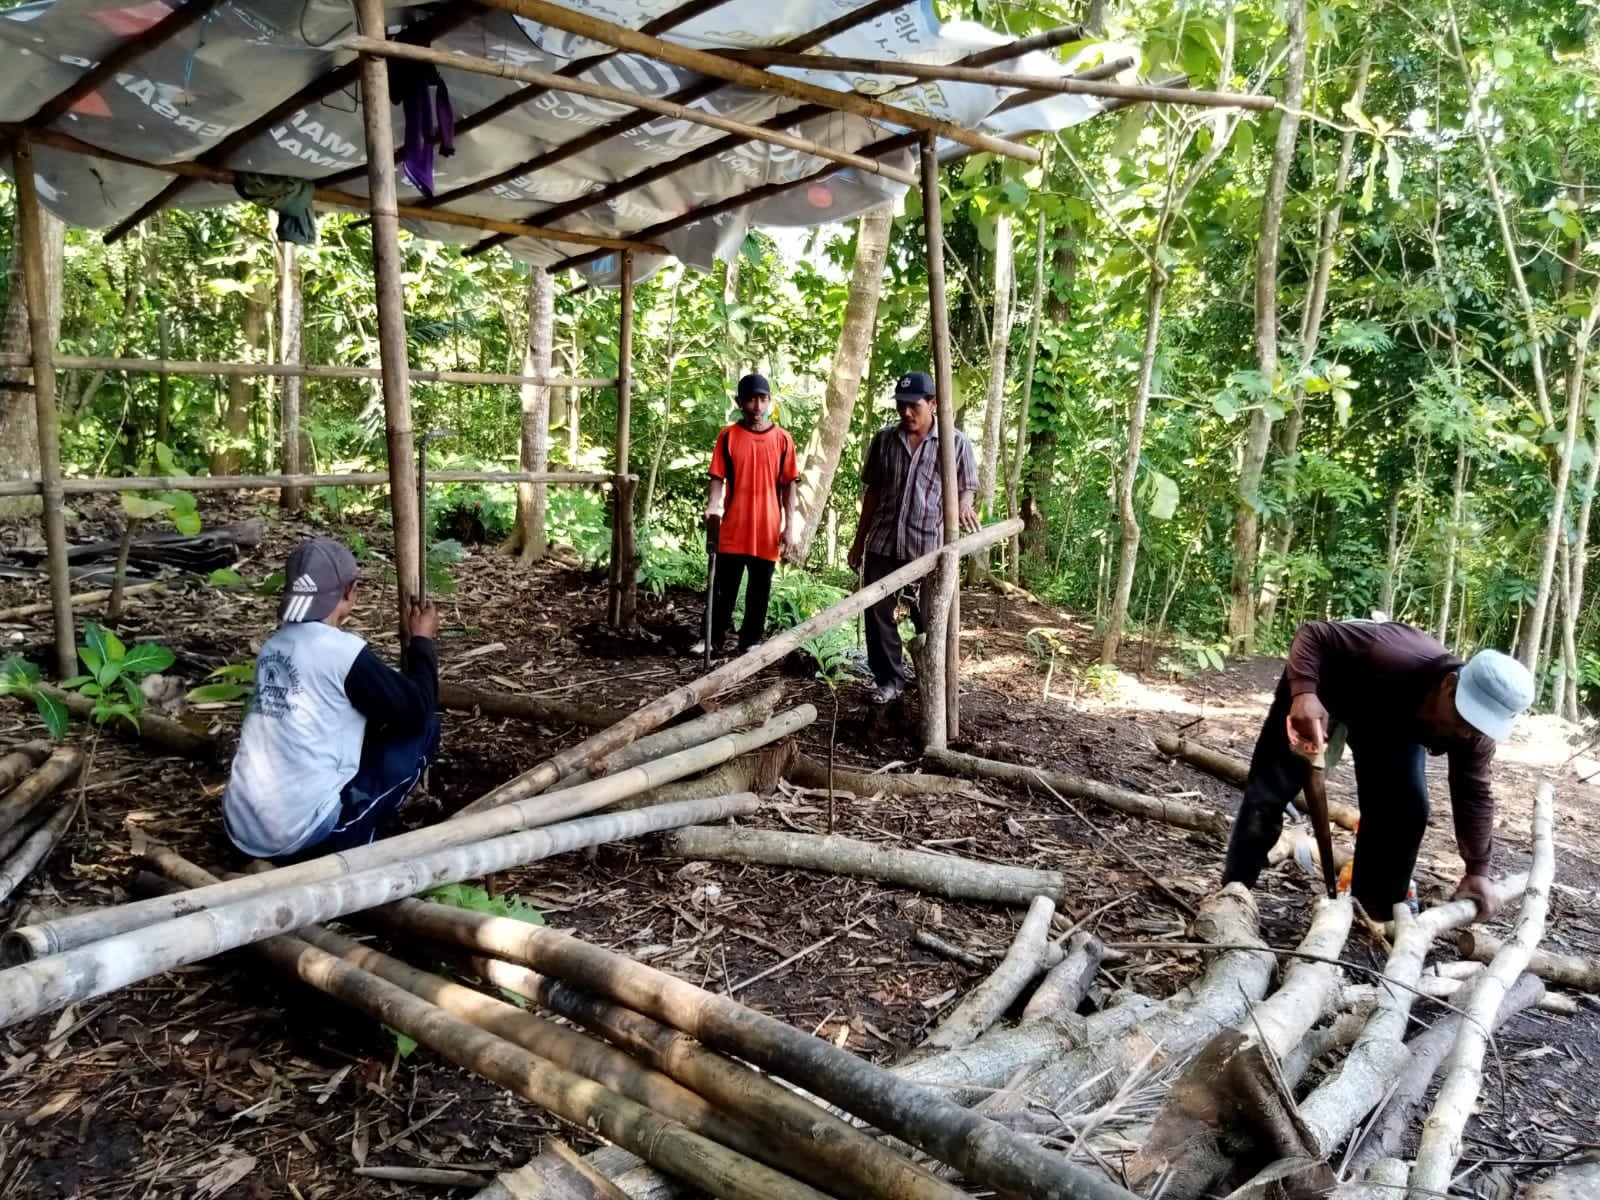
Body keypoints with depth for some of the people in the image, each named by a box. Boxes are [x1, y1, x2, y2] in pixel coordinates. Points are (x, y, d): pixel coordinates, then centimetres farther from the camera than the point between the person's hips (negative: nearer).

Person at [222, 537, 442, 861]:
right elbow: (416, 710, -4)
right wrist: (422, 640, 10)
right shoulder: (343, 649, -12)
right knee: (424, 727, 4)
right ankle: (347, 852, 4)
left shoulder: (272, 647, 11)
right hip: (302, 833, -8)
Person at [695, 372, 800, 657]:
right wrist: (712, 509, -17)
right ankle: (714, 638, 21)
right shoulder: (727, 436, 0)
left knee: (759, 590, 9)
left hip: (767, 530, 1)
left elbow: (788, 485, 4)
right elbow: (717, 478, -1)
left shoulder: (783, 439, 1)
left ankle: (750, 641, 21)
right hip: (732, 529, 0)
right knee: (724, 587, 8)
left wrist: (790, 525, 0)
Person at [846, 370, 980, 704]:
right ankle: (889, 679, 17)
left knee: (929, 619, 5)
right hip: (883, 543, 3)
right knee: (877, 612, 4)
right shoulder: (883, 439, 9)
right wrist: (859, 540, 14)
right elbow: (872, 492, 14)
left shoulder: (956, 442, -1)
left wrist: (963, 506, -23)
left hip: (928, 545, -3)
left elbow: (965, 489, 3)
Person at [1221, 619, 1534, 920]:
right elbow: (1313, 634, -39)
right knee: (1269, 791, -9)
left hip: (1392, 719, 4)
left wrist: (1477, 871, -19)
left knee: (1408, 808, -8)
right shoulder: (1392, 658, -45)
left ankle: (1376, 913, 8)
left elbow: (1474, 795, -15)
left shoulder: (1474, 731, -26)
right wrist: (1303, 693, -56)